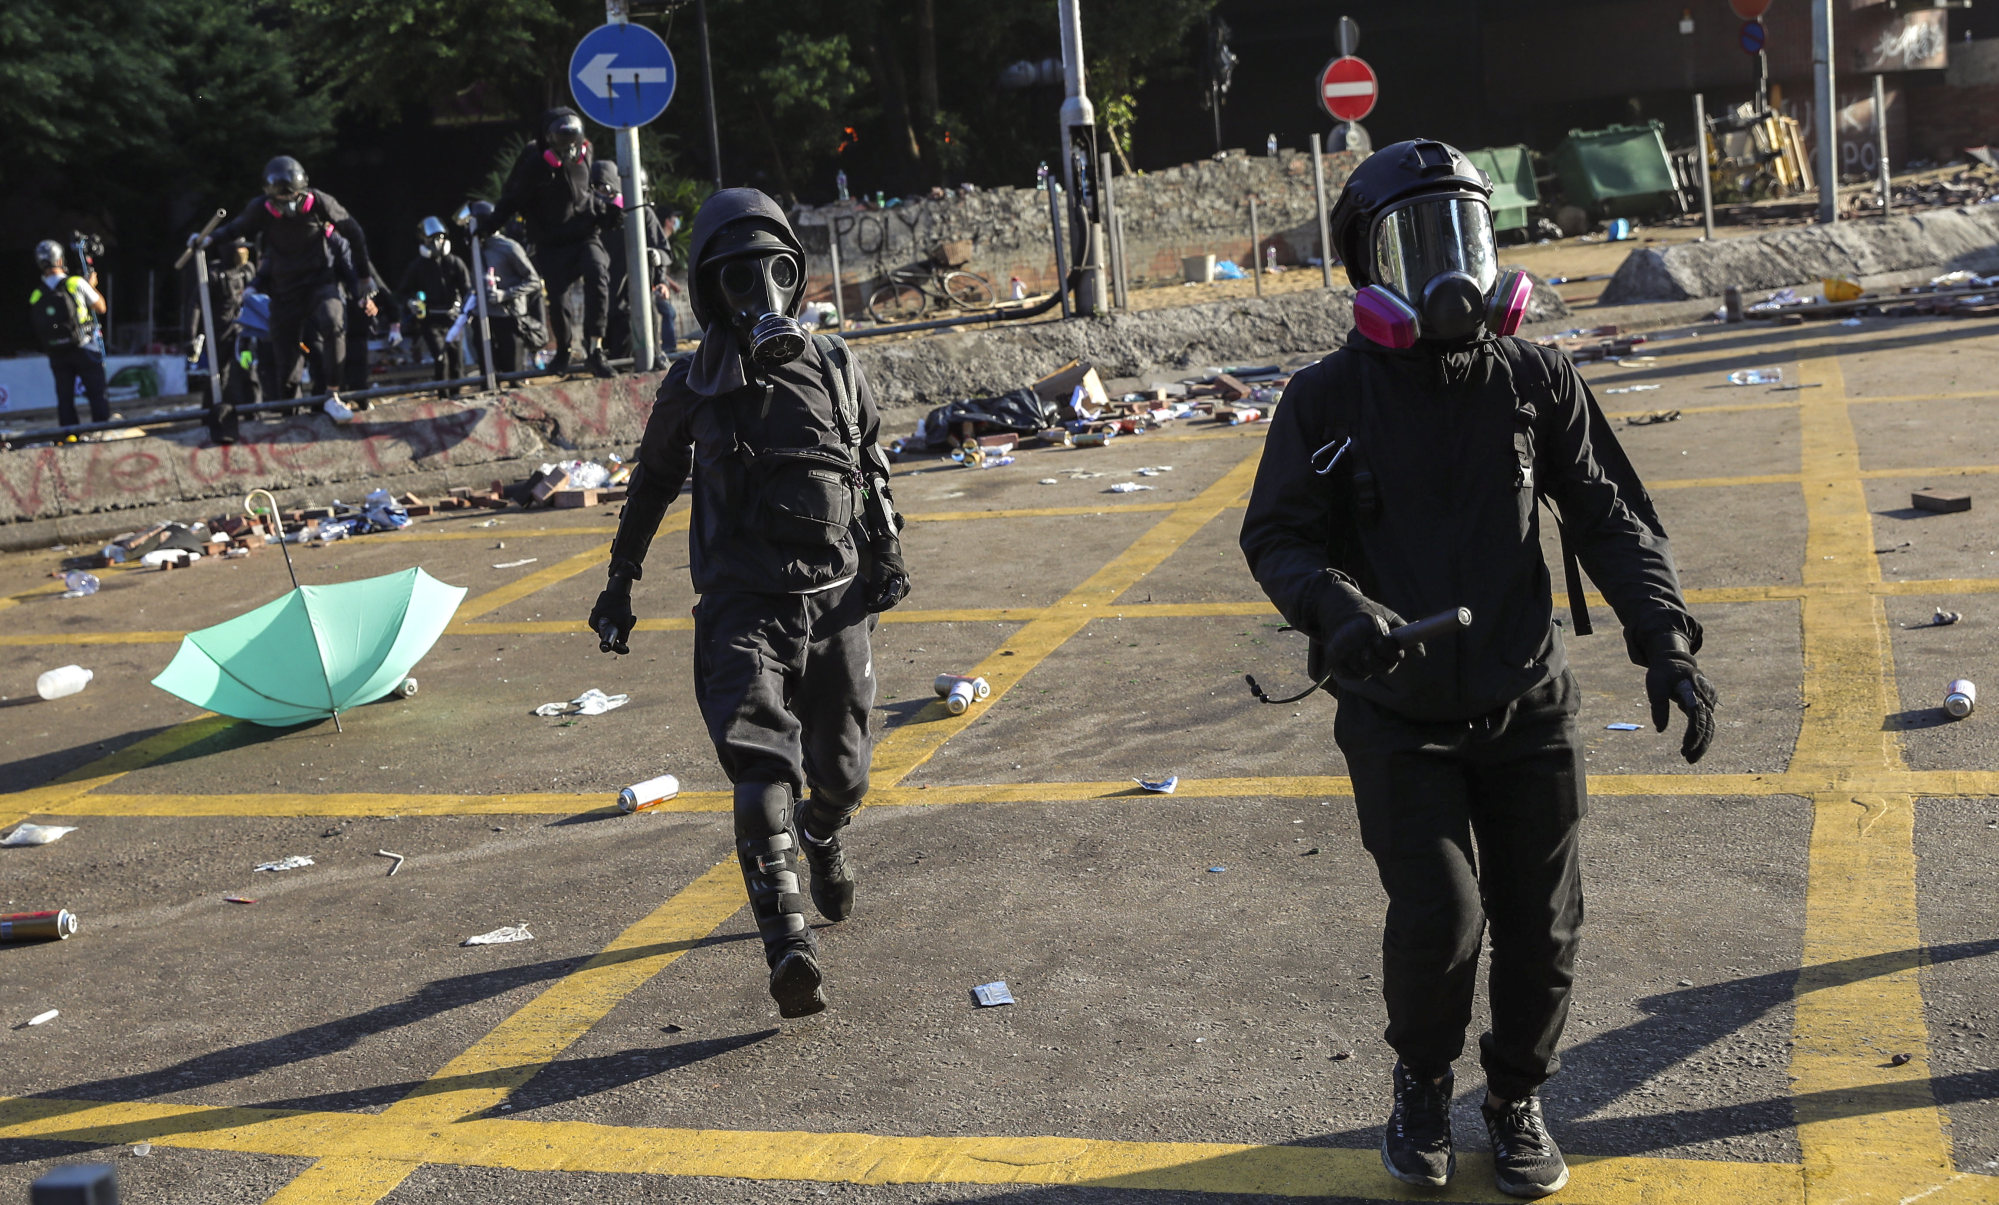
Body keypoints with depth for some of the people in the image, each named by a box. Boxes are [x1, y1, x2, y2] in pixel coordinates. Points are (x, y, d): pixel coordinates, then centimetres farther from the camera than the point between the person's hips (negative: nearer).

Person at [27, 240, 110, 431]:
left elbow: (35, 325, 6)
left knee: (64, 399, 8)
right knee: (98, 394, 3)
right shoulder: (77, 283, -11)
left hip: (57, 355, 3)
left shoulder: (36, 296, 0)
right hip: (84, 349, -3)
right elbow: (100, 308, 0)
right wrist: (92, 286, 14)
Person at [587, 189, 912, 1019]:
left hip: (836, 597, 3)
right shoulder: (693, 388, 2)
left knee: (841, 770, 12)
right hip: (744, 602, -2)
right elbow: (652, 483, 15)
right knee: (763, 763, -18)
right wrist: (620, 580, 20)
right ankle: (787, 944, -23)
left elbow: (872, 462, 20)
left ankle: (823, 840, 48)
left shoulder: (834, 369, 6)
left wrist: (886, 549, 10)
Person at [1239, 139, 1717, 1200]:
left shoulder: (1535, 382, 1)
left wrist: (1664, 640, -7)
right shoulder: (1329, 399, -5)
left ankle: (1517, 1095, 35)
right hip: (1398, 718, -2)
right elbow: (1275, 536, -2)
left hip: (1526, 709, 3)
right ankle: (1421, 1084, 20)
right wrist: (1336, 605, -22)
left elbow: (1611, 518, 4)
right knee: (1438, 917, -12)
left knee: (1541, 927, 7)